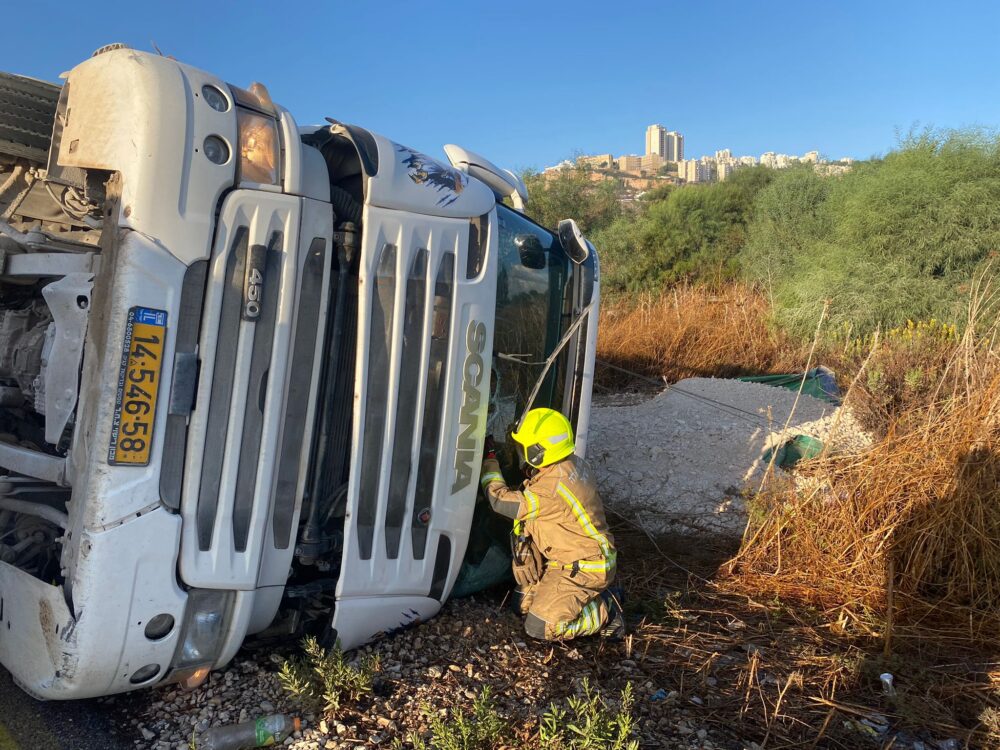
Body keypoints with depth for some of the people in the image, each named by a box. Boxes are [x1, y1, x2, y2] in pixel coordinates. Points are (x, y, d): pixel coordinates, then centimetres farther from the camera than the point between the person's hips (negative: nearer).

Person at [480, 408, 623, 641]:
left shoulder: (552, 486, -31)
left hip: (584, 569, -10)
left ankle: (605, 611, 2)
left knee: (539, 627, -9)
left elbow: (502, 502, -23)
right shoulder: (575, 464, -1)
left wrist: (489, 460, -15)